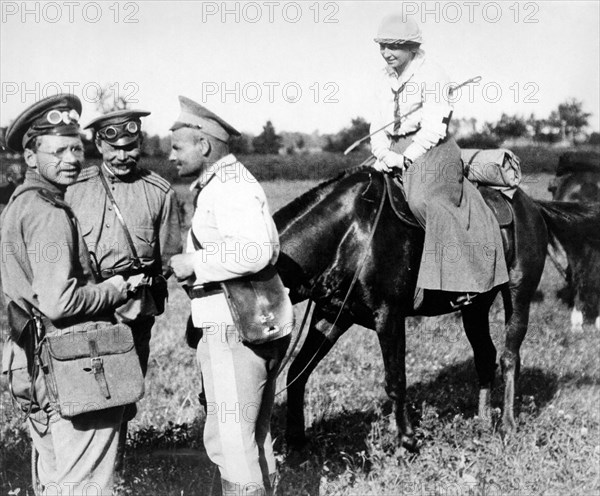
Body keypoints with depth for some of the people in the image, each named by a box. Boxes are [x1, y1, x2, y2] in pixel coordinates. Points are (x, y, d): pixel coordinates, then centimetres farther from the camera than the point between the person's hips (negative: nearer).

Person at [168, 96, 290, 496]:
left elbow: (257, 250, -29)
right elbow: (271, 246, 18)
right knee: (256, 435, 19)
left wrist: (194, 263, -20)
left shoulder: (228, 186, -15)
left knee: (230, 438, -5)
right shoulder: (230, 183, 18)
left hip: (232, 329, -11)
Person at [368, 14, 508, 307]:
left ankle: (460, 281, -27)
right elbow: (378, 124, 12)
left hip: (432, 150, -8)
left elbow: (433, 128, -14)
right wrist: (384, 154, -7)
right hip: (393, 151, 8)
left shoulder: (432, 77, -7)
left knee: (424, 199, -32)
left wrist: (406, 158, -20)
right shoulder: (383, 80, 15)